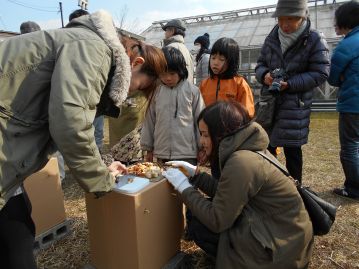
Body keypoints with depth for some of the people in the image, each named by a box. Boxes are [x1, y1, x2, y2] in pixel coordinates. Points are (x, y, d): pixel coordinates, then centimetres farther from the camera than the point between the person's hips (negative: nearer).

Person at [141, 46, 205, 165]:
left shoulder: (192, 91, -5)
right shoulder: (156, 92, 2)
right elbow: (149, 120, 8)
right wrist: (148, 148, 11)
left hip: (187, 154, -2)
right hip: (161, 153, 3)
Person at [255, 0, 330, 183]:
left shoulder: (315, 40, -6)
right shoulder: (271, 38, 7)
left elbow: (320, 74, -10)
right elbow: (260, 64, 11)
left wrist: (289, 84, -21)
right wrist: (264, 75, -13)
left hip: (295, 105, -4)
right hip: (269, 100, 5)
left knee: (291, 148, 3)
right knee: (266, 144, 12)